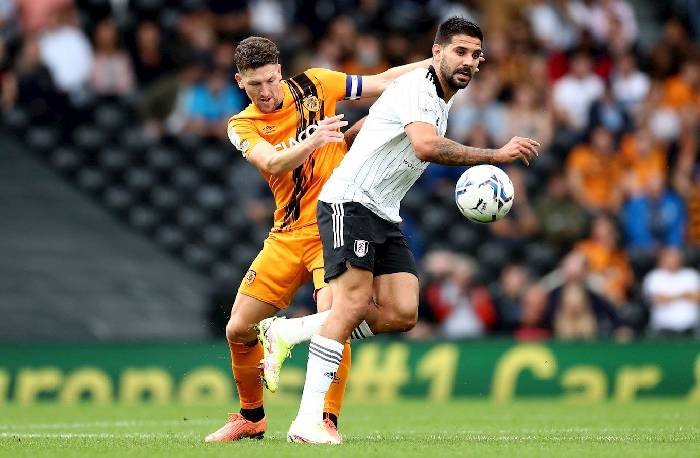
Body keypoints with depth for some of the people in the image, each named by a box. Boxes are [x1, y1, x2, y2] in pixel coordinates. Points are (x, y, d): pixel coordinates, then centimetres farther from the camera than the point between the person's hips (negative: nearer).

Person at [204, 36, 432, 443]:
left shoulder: (313, 85, -1)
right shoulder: (242, 126, -1)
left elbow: (383, 82, 8)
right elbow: (274, 164, -21)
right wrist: (313, 140, -39)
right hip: (288, 236, 3)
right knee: (239, 331, 4)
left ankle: (327, 422, -18)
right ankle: (252, 417, 26)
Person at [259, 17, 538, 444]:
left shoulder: (442, 103, 17)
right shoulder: (416, 88, -14)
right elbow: (426, 147, -34)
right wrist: (496, 155, -33)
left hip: (385, 216, 9)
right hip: (349, 201, -9)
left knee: (402, 313, -6)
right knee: (354, 303, -19)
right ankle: (308, 420, -20)